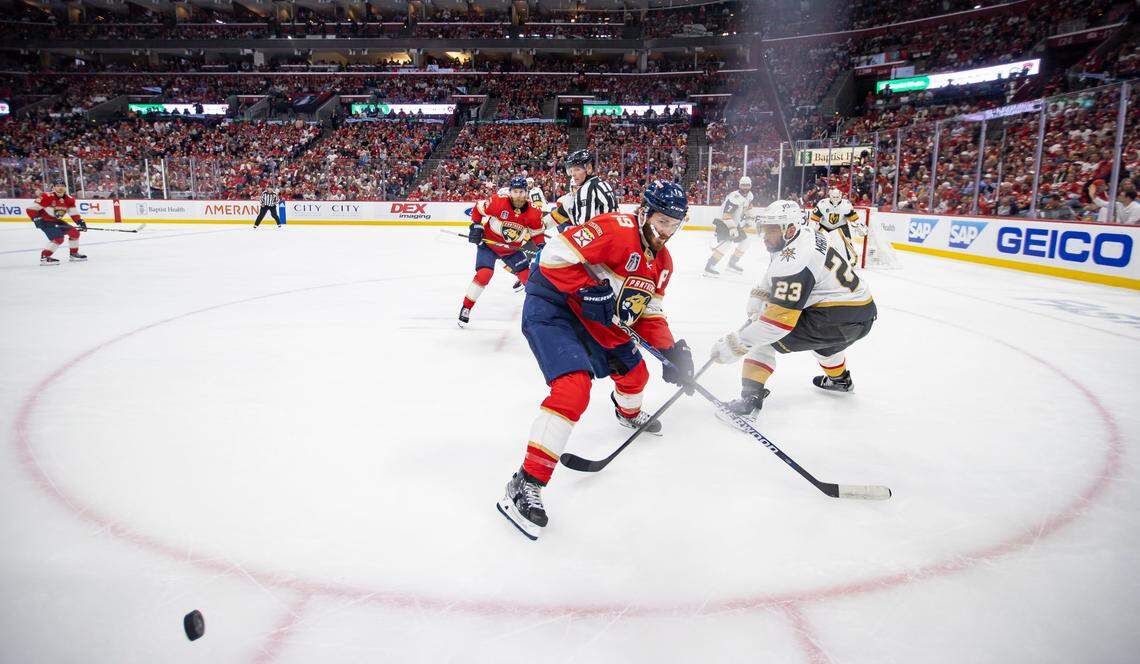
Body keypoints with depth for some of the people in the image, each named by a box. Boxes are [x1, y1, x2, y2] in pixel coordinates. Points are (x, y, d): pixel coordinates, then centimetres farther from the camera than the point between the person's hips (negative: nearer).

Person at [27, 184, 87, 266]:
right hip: (44, 220, -8)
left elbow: (74, 213, 6)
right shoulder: (47, 196, -23)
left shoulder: (69, 199, -2)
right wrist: (37, 219, -26)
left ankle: (74, 254, 18)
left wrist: (80, 222, -9)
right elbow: (31, 208, -20)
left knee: (74, 232, 3)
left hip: (56, 221, 8)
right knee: (58, 238, -22)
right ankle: (44, 257, -13)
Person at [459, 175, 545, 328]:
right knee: (484, 274, -20)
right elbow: (478, 208, -9)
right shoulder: (498, 202, -25)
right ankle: (466, 308, -7)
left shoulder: (534, 213, -15)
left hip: (512, 248, 3)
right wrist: (475, 226, -12)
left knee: (527, 275, -1)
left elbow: (538, 232, 2)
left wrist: (540, 246, -12)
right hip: (488, 243, -3)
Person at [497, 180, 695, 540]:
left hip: (600, 322, 9)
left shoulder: (662, 262, 6)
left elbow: (650, 313, 10)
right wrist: (591, 291, -29)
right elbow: (555, 255, -28)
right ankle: (525, 485, -22)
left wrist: (672, 351, -3)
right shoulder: (615, 228, -22)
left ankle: (629, 413, 61)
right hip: (552, 305, -9)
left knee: (635, 373, 22)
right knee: (573, 388, -27)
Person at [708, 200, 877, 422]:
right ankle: (839, 378, 65)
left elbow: (781, 318, -28)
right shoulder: (805, 233, 6)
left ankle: (751, 397, -14)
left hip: (841, 318, -10)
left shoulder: (793, 261, -23)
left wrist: (737, 344, -27)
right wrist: (758, 298, 7)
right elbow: (775, 275, 21)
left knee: (765, 336, -7)